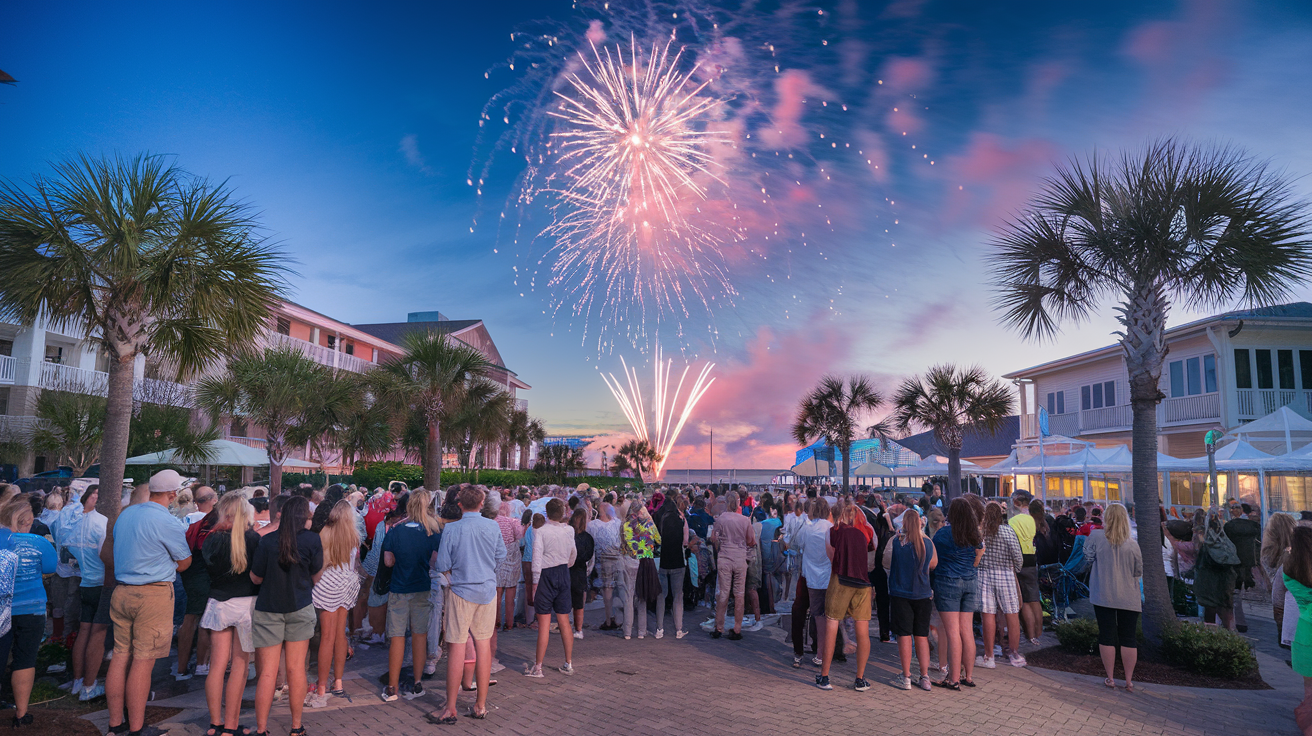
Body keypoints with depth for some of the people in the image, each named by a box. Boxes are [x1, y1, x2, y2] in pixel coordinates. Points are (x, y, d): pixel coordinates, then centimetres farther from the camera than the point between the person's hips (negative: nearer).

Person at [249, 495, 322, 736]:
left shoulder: (267, 541, -9)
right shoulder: (312, 540, -9)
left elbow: (255, 578, -1)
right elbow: (316, 576, 1)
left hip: (268, 609, 0)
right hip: (300, 608, 0)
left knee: (267, 672, 5)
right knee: (296, 668, 8)